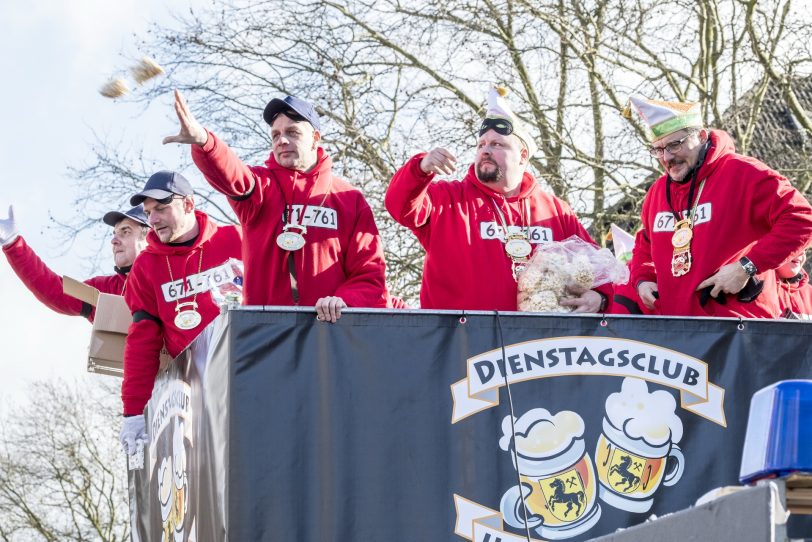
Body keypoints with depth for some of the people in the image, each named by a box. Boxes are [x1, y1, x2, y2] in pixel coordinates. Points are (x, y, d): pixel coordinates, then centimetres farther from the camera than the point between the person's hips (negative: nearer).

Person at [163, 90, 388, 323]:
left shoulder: (349, 200, 11)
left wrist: (344, 300, -14)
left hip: (329, 324, -1)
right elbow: (232, 175, -13)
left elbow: (370, 272, 8)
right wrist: (203, 142, -35)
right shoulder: (263, 184, 10)